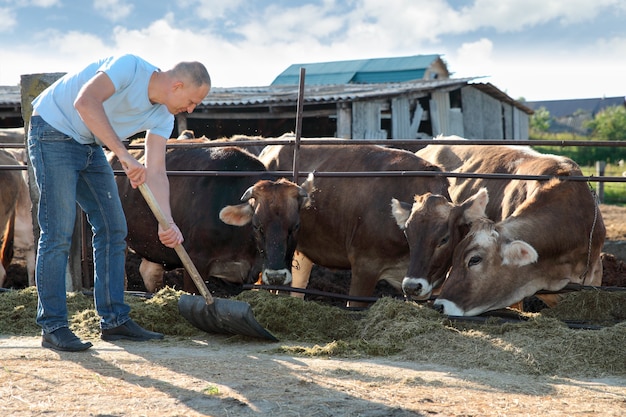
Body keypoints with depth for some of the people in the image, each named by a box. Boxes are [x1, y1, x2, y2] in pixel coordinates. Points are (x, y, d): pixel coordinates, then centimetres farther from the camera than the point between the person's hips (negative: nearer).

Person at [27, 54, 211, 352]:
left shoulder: (162, 117, -1)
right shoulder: (130, 67, -25)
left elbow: (156, 172, -3)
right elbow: (85, 102, -39)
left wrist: (167, 223, -17)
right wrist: (124, 155, -41)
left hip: (90, 146, 9)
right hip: (53, 133, -9)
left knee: (113, 229, 6)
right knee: (58, 232, -12)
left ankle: (114, 320, 12)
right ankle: (52, 327, -7)